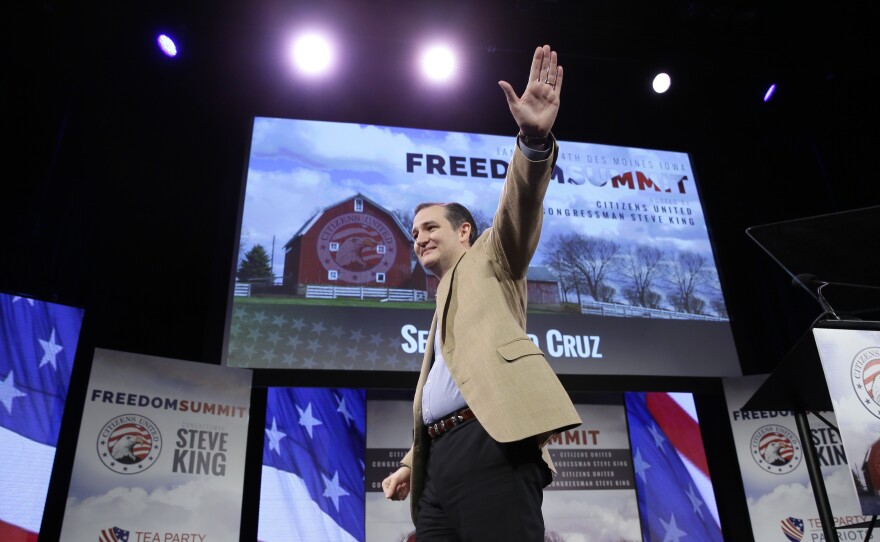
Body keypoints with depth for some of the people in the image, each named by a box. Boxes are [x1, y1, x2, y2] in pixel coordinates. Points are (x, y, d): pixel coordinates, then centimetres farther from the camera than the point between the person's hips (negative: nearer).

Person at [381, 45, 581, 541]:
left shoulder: (489, 262, 16)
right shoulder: (445, 305, 34)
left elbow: (518, 216, -5)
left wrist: (535, 138, -23)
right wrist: (411, 464, 23)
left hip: (492, 442, -7)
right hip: (441, 459, 8)